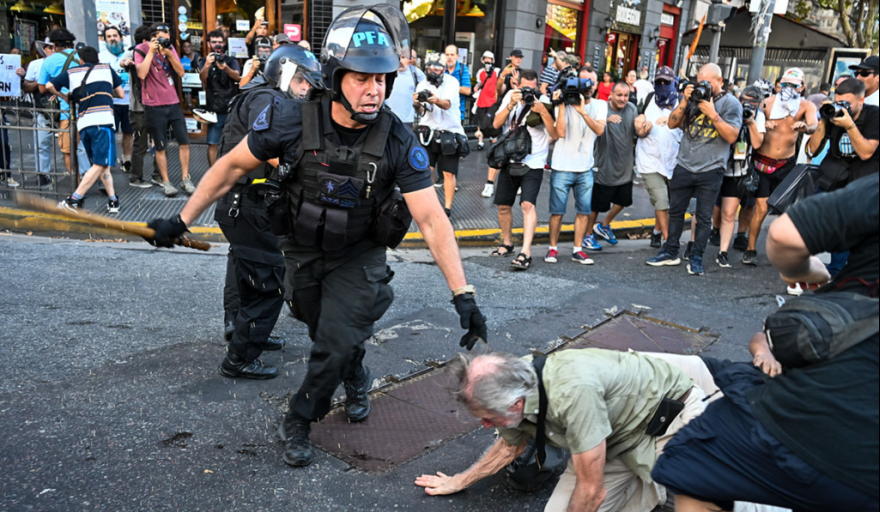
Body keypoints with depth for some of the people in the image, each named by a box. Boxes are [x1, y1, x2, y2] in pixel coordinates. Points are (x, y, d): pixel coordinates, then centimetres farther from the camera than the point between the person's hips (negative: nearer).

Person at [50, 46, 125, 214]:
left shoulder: (72, 72, 20)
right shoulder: (106, 68, 19)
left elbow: (49, 86, 15)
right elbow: (121, 94, 21)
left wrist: (64, 96, 32)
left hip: (83, 123, 4)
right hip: (103, 120, -4)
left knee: (101, 163, 13)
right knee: (101, 164, -9)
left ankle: (112, 200, 8)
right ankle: (73, 200, -16)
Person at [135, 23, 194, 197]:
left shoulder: (170, 47, 6)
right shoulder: (142, 49, -6)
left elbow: (181, 73, -1)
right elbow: (141, 74, -21)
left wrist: (169, 54, -13)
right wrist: (151, 51, -18)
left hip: (173, 102, 4)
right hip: (154, 105, -4)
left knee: (184, 142, 0)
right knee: (160, 147, 3)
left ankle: (185, 179, 12)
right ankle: (166, 182, 12)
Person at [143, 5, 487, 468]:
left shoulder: (398, 142, -24)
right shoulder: (292, 121, -23)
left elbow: (432, 220, -26)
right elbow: (231, 167, -9)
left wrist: (462, 294, -32)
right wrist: (182, 221, -6)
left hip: (358, 256, -1)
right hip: (303, 252, 2)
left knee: (336, 345, -6)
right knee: (327, 334, 19)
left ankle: (298, 421, 22)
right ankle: (357, 381, 53)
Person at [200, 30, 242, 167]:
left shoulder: (231, 60, 6)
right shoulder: (205, 61, 7)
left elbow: (237, 77, -14)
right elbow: (202, 77, -14)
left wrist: (225, 67, -35)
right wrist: (207, 65, -36)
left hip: (232, 108, 0)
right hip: (214, 110, 0)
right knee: (212, 144, -2)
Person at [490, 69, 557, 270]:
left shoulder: (543, 102, -8)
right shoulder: (511, 96, 4)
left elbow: (555, 134, -15)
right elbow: (497, 124, -5)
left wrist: (543, 111, -27)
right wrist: (511, 105, -18)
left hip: (533, 164, -5)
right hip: (510, 161, 5)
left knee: (528, 204, -20)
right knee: (503, 205, 11)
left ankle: (525, 252, -23)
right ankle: (507, 243, 33)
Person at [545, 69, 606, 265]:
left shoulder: (600, 105, 4)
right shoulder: (566, 103, -4)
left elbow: (599, 130, -15)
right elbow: (561, 132, -17)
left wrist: (582, 111, -24)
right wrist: (561, 105, -19)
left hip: (585, 169, 3)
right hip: (562, 168, -3)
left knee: (584, 211, 6)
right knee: (557, 211, 1)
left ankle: (577, 249, 18)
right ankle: (553, 248, 15)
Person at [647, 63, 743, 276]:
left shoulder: (731, 103, -2)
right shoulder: (694, 98, 9)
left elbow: (732, 136, -11)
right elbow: (672, 123, 4)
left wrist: (712, 113, -18)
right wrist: (685, 101, -8)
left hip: (710, 170, -4)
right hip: (684, 166, 4)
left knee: (704, 217, 2)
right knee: (676, 211, 9)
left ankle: (696, 258, 10)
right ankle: (670, 252, 20)